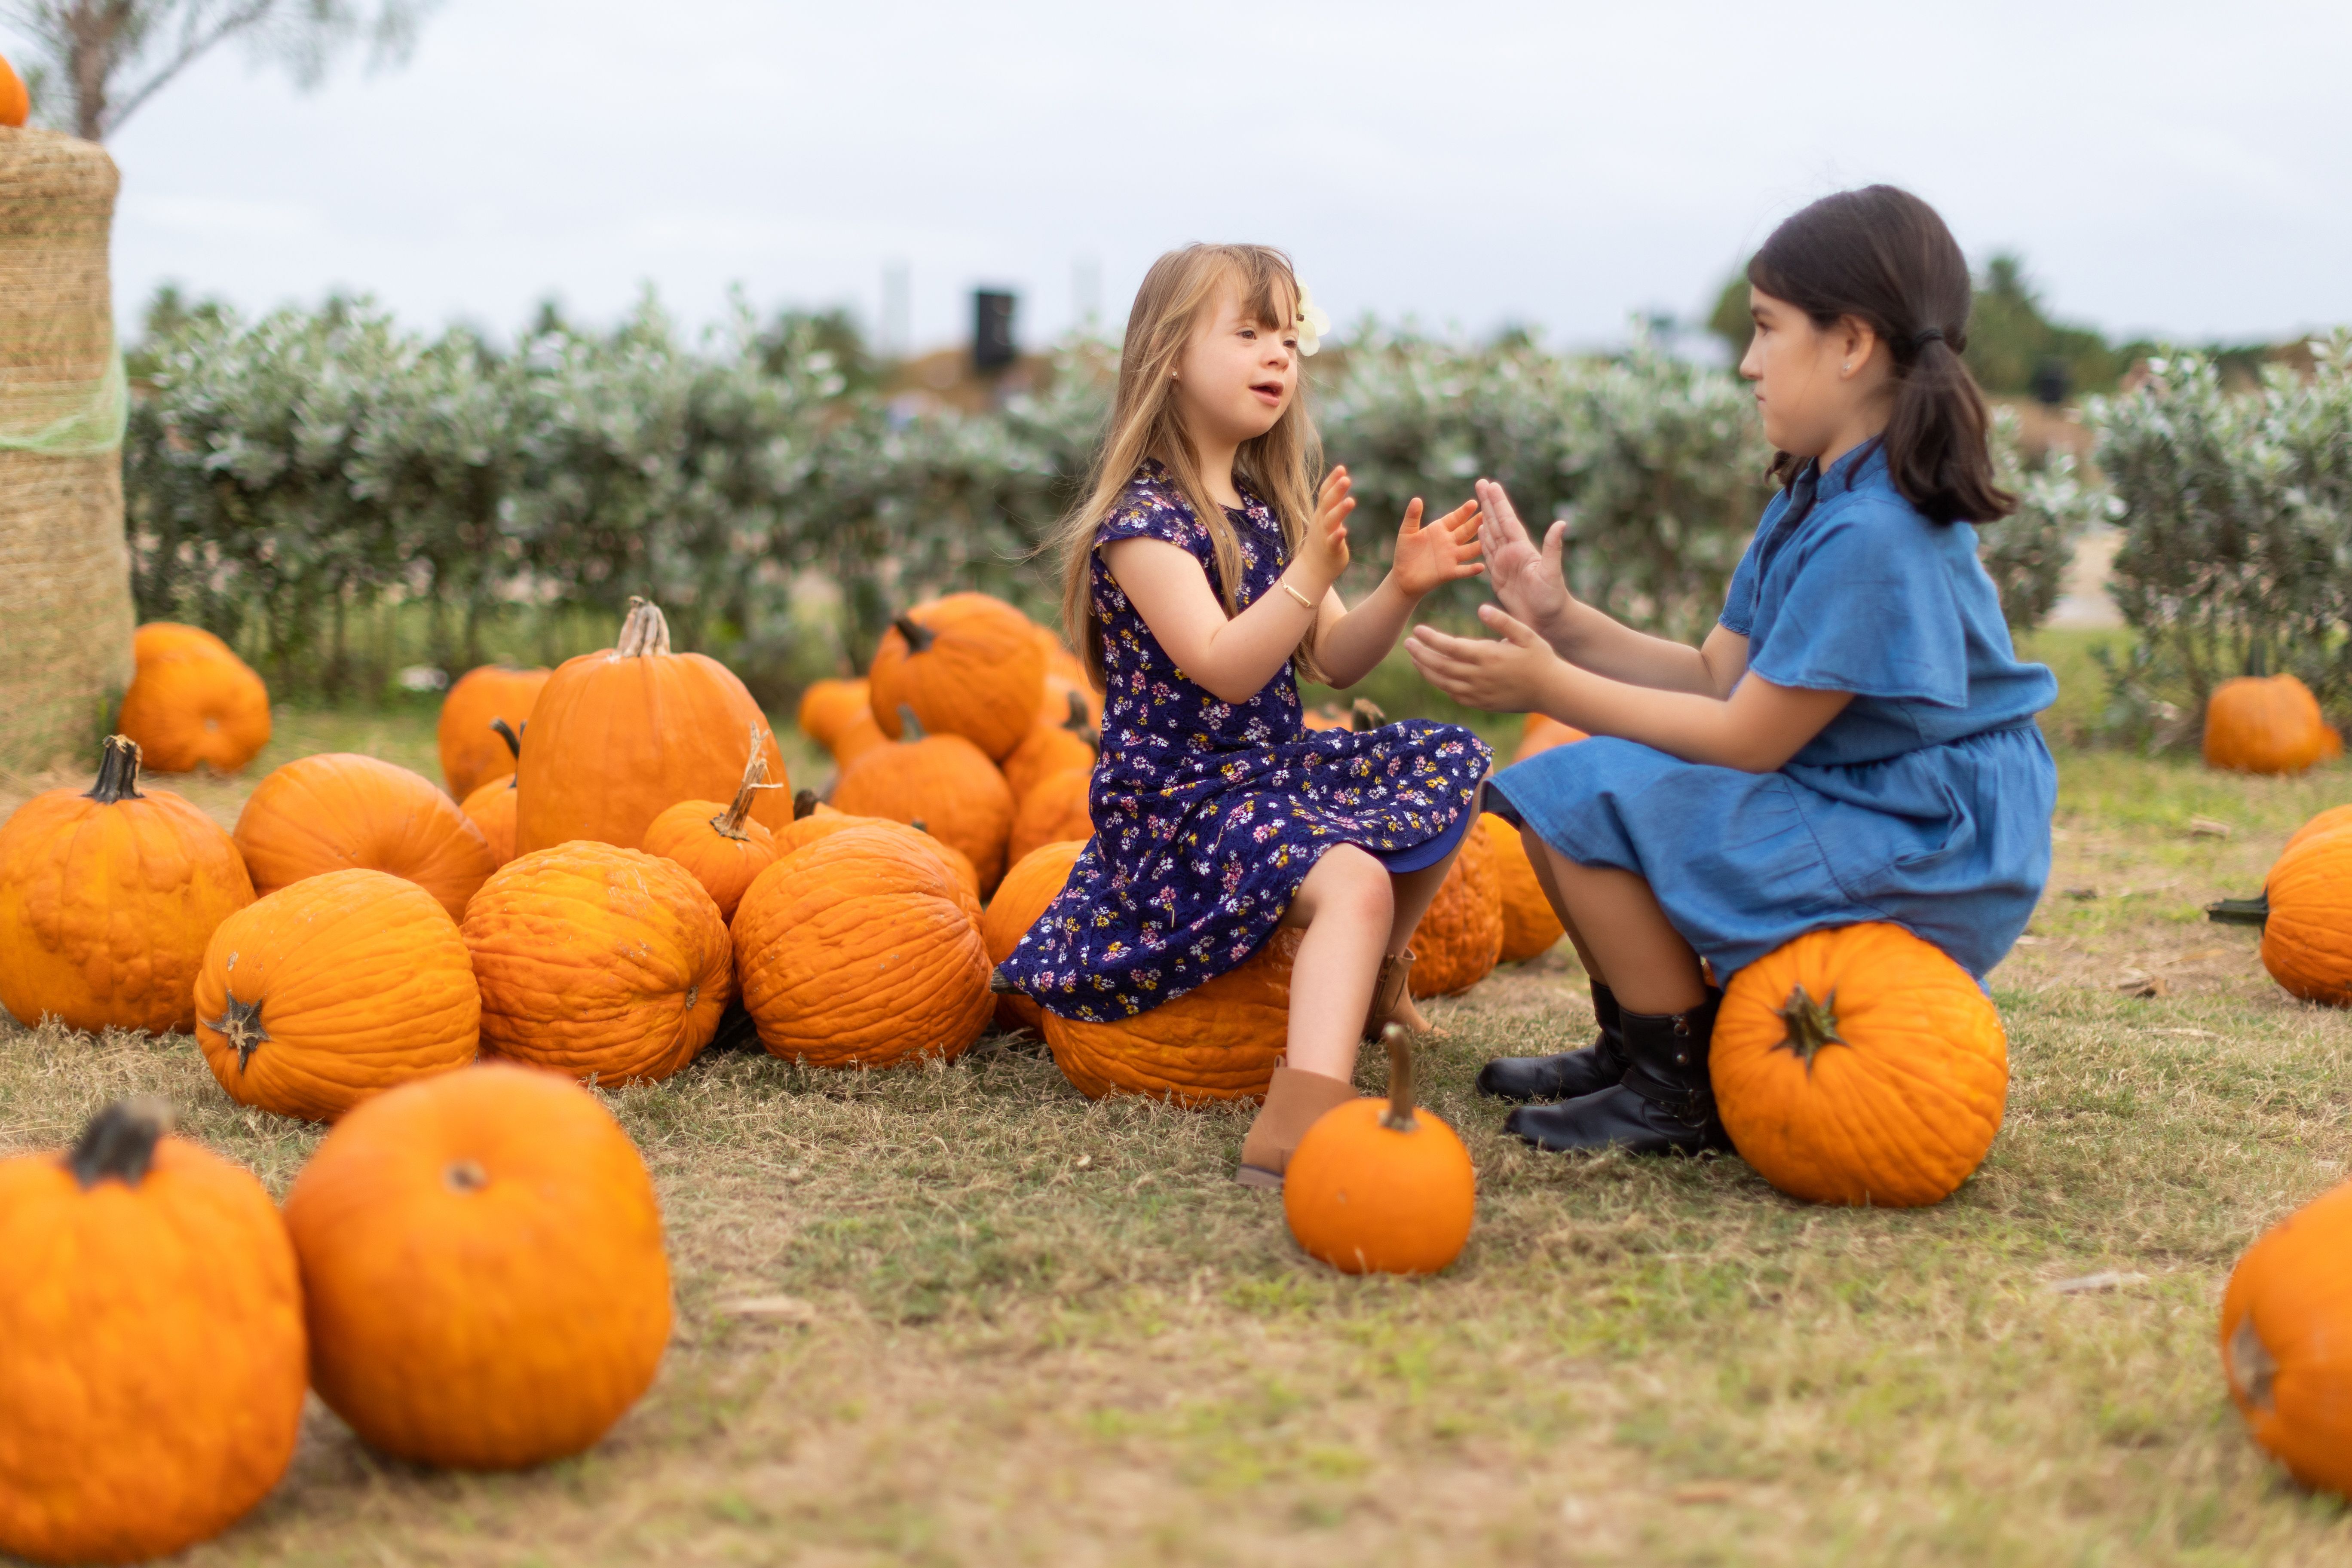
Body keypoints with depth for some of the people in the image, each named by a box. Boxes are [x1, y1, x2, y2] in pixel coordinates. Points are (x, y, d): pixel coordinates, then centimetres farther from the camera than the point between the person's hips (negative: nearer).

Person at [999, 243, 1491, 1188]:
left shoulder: (1269, 508, 12)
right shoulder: (1143, 516, -15)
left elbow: (1335, 661, 10)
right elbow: (1224, 668, -25)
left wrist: (1400, 590, -7)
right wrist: (1312, 573, -36)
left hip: (1275, 767, 9)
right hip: (1178, 796, -9)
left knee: (1453, 762, 13)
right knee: (1353, 879, -32)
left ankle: (1374, 981, 26)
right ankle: (1302, 1120, -52)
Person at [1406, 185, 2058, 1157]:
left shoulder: (1873, 535, -23)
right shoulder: (1812, 501, 10)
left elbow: (1748, 739, -21)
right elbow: (1719, 677, 8)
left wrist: (1549, 688, -17)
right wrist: (1563, 622, -1)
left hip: (1921, 854, -10)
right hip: (1844, 801, 10)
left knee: (1590, 800, -20)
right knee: (1549, 794, 8)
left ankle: (1684, 1095, -6)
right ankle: (1633, 1044, 22)